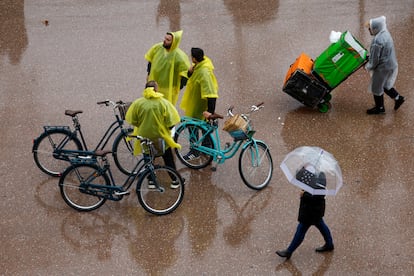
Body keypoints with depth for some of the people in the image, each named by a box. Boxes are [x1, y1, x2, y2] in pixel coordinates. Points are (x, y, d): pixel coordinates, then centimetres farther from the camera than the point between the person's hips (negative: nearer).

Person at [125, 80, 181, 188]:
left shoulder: (137, 103, -13)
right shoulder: (164, 103, -15)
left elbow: (132, 121, -7)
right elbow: (171, 123, -14)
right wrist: (165, 129, 7)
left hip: (144, 136, 0)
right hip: (161, 137, 0)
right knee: (168, 159, 18)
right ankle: (174, 181, 24)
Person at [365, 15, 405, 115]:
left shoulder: (377, 41, -31)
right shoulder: (385, 33, -1)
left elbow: (374, 59, -22)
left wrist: (368, 67, -3)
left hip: (383, 67, -9)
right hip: (391, 64, 9)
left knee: (376, 87, 11)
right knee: (384, 84, 28)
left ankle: (380, 108, 27)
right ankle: (398, 98, 36)